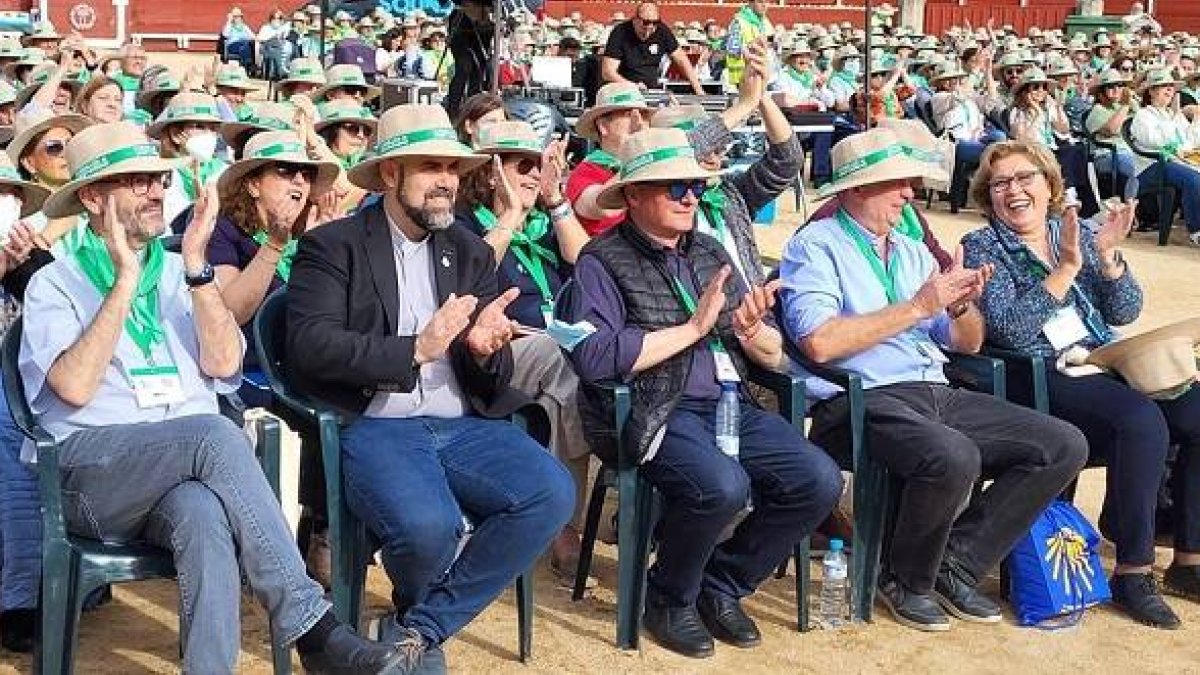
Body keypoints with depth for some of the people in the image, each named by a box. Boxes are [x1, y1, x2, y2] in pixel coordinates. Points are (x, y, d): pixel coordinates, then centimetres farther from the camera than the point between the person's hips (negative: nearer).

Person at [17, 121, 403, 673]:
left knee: (203, 515, -36)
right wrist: (125, 281, -8)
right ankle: (312, 630, -33)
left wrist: (196, 266, -5)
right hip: (93, 469, -3)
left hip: (186, 476, 3)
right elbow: (74, 388, -10)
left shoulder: (180, 273, 19)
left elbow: (222, 364, 2)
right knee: (217, 436, -33)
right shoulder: (56, 283, 8)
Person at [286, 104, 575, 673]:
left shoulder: (471, 252, 17)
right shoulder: (332, 246, 3)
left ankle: (421, 627, -6)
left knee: (553, 494, -21)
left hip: (464, 425, 5)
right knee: (427, 526, -33)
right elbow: (309, 345, -11)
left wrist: (485, 351, -10)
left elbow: (491, 377, 14)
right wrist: (416, 348, -15)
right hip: (376, 426, -5)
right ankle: (417, 607, 8)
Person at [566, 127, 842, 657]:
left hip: (731, 405, 6)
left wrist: (752, 332, -9)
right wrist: (693, 327, -12)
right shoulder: (603, 261, -1)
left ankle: (722, 586, 8)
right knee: (722, 485, -33)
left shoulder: (712, 253, 17)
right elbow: (592, 357, -19)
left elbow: (778, 357, 16)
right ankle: (668, 600, -2)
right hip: (656, 413, -6)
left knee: (819, 481, -15)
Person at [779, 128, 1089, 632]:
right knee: (954, 457, -36)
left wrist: (961, 304, -2)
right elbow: (818, 342, -18)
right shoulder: (815, 246, 0)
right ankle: (905, 581, -7)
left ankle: (956, 564, 2)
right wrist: (917, 307, -12)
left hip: (937, 394, 8)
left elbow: (967, 343, 22)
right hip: (861, 402, -8)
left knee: (1065, 445, -6)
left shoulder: (914, 251, 22)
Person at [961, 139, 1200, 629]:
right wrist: (1066, 268, -17)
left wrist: (1107, 257, -6)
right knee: (1143, 421, -31)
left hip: (1105, 363, 6)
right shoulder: (982, 248, 2)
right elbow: (1011, 330, -14)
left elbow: (1125, 313, 10)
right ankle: (1132, 573, -20)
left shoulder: (1077, 234, 17)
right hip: (1044, 378, -6)